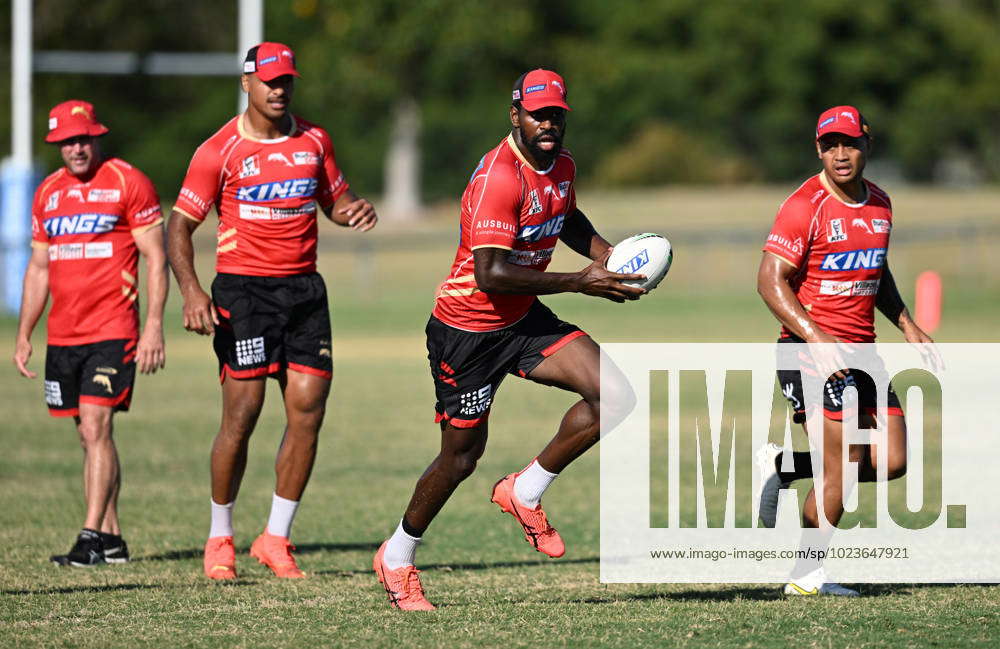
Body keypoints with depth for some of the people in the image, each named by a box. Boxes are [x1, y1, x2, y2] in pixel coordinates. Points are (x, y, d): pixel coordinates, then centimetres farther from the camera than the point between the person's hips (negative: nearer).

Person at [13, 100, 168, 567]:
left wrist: (154, 325, -12)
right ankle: (111, 537, 12)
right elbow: (38, 267, 21)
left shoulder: (129, 183, -3)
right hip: (62, 335, 6)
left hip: (113, 331, -6)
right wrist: (23, 335, 17)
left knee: (96, 428, -14)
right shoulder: (48, 192, 14)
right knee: (89, 435, 7)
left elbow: (155, 259, -4)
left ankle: (92, 538, -15)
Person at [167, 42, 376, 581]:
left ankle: (275, 539, 7)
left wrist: (355, 210, -3)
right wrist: (191, 291, -17)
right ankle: (220, 539, 8)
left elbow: (335, 201, 23)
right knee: (242, 413, -8)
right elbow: (179, 226, -3)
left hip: (304, 289, 4)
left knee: (308, 410, -4)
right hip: (243, 289, -4)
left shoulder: (314, 141, 10)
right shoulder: (220, 150, -3)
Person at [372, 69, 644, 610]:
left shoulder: (561, 166, 2)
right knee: (462, 455, 4)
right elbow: (490, 274, -32)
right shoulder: (498, 176, -25)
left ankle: (525, 492, 6)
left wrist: (609, 257, 6)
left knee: (613, 397, -13)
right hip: (467, 329, -7)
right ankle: (397, 557, 28)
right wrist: (579, 282, -31)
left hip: (524, 321, 7)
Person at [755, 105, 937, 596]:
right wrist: (816, 339, -25)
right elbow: (770, 281, -16)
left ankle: (783, 465, 16)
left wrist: (907, 326, 15)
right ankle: (807, 574, 5)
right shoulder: (806, 206, -12)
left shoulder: (879, 203, 12)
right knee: (846, 463, -11)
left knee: (891, 461, -1)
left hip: (861, 352, 7)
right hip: (809, 351, -7)